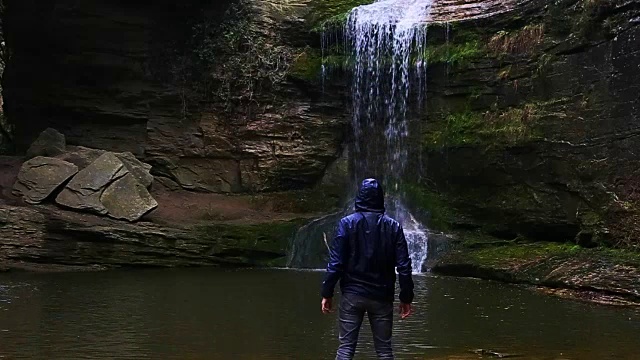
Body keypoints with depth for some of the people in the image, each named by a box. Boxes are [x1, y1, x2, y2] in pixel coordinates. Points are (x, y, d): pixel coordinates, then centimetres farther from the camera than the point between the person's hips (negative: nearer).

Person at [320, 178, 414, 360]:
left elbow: (335, 262, -7)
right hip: (382, 296, 1)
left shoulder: (347, 223, -3)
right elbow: (404, 266, -2)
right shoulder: (393, 226, 2)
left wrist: (327, 293, -2)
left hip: (352, 294, -1)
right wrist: (406, 298, 4)